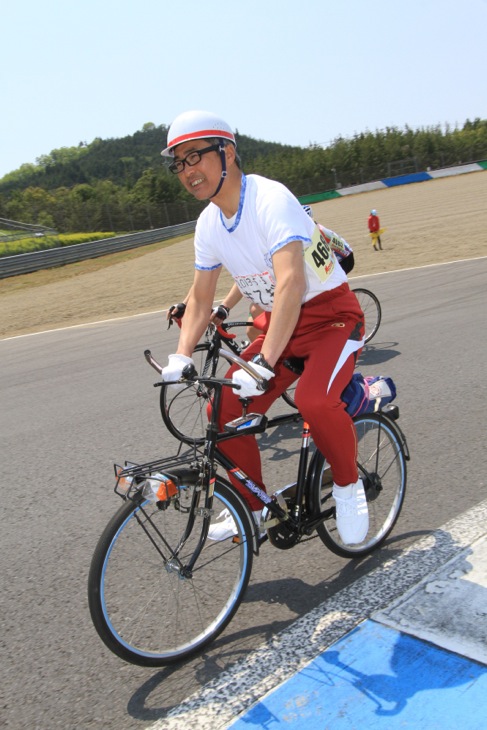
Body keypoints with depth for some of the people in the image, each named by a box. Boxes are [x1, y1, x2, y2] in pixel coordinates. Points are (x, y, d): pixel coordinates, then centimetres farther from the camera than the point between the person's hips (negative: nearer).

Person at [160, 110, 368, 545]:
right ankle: (251, 510, 16)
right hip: (278, 324, 7)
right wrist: (181, 356, -4)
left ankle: (348, 485, -3)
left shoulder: (270, 199, -23)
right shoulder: (209, 223, 1)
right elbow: (201, 297, 10)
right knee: (225, 409, -5)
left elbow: (291, 282, -35)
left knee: (314, 400, -33)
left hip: (330, 315, -7)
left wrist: (264, 363, -41)